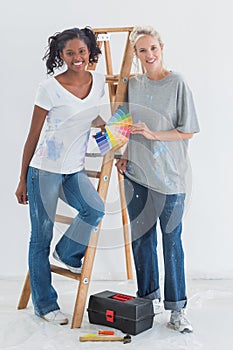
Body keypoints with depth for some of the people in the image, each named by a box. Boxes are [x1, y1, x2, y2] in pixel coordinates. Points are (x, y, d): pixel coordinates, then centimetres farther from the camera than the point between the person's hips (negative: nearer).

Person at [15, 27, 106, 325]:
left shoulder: (99, 81, 3)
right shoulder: (49, 88, -12)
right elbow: (33, 135, -6)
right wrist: (22, 180, -3)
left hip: (75, 170, 5)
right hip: (44, 170, -4)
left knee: (95, 209, -22)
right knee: (41, 237, 3)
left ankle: (67, 254, 9)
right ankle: (44, 304, 19)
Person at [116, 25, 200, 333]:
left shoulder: (177, 83, -5)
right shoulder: (133, 84, 10)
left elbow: (188, 132, -6)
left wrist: (153, 134, -16)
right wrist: (125, 156, 5)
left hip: (169, 174, -4)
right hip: (136, 172, 5)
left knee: (171, 240, 1)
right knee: (141, 238, 10)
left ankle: (177, 308, 12)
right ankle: (149, 298, 25)